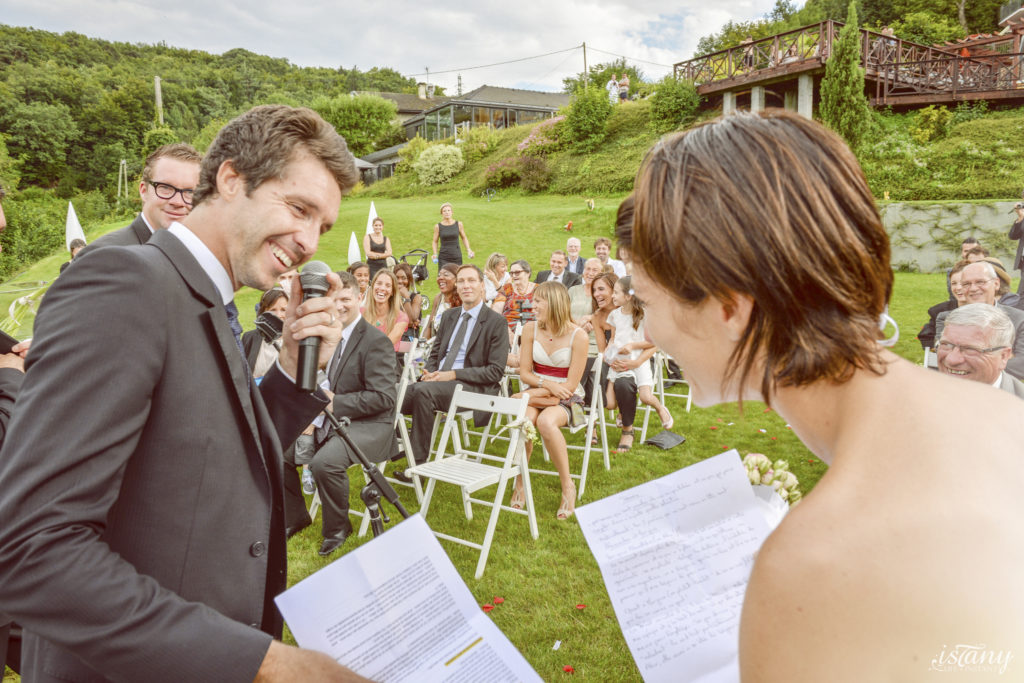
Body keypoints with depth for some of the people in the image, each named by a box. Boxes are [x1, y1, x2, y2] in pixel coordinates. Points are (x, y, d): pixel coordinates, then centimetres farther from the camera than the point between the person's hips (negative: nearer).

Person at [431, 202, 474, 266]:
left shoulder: (458, 224, 3)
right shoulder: (438, 226, 1)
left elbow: (464, 238, 15)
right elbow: (434, 241, 9)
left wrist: (468, 249, 2)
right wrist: (435, 254, -5)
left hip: (457, 258, 1)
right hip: (443, 259, -1)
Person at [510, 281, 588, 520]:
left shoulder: (578, 336, -11)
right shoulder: (531, 329, 1)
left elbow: (570, 385, -11)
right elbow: (524, 373, 3)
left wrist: (534, 393, -16)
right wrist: (548, 384, -16)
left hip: (566, 399, -3)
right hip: (536, 394, 3)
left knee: (546, 421, -36)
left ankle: (568, 486, -18)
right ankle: (520, 483, -13)